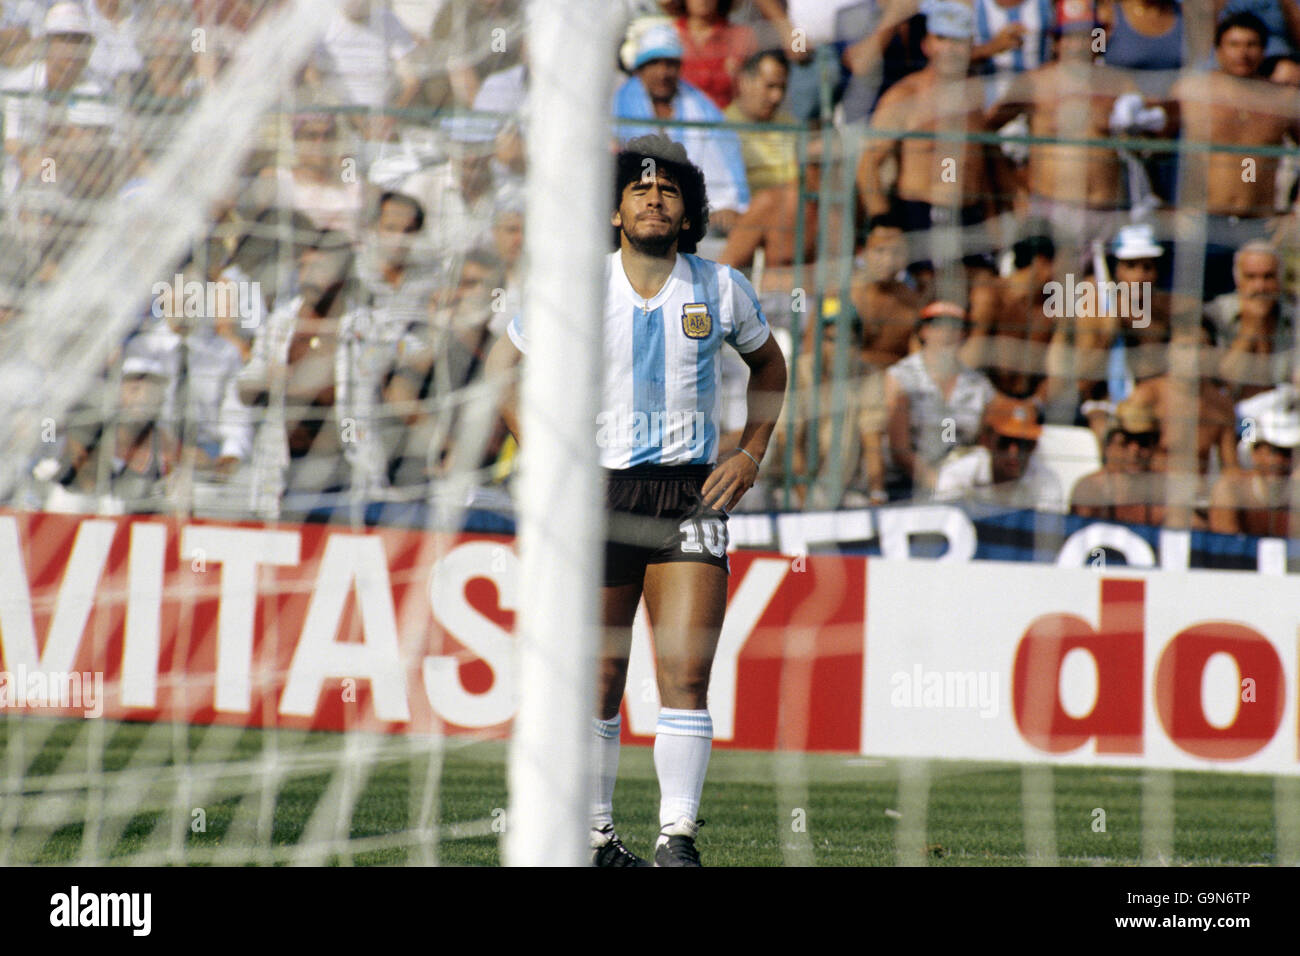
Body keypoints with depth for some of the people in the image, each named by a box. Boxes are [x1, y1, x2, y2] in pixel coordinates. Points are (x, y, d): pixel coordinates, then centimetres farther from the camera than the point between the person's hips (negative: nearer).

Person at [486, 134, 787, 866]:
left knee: (687, 673, -10)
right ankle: (595, 834, 15)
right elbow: (502, 367, 11)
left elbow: (769, 366, 21)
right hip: (599, 494, 0)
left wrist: (751, 455, 10)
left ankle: (677, 838, -9)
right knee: (598, 683, 3)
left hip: (693, 494, 0)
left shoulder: (721, 289, 3)